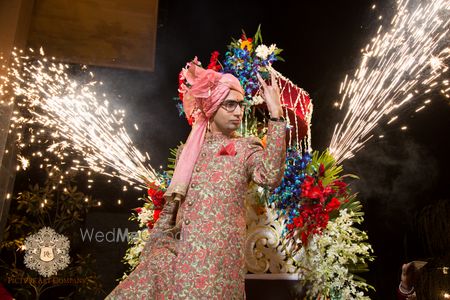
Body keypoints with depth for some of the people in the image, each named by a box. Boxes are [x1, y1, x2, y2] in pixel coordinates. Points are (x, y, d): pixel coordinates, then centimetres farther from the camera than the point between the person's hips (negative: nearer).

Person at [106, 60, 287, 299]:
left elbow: (270, 177, -21)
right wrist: (154, 249, 12)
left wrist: (276, 115, -23)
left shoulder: (246, 148, 1)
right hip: (177, 251, 4)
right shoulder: (189, 149, 13)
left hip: (217, 255, -4)